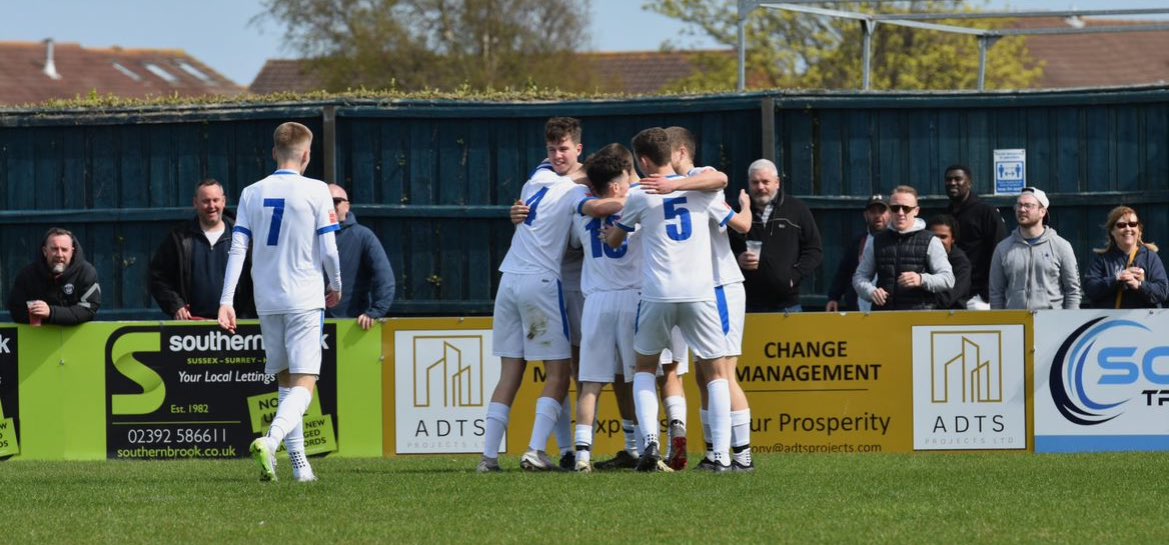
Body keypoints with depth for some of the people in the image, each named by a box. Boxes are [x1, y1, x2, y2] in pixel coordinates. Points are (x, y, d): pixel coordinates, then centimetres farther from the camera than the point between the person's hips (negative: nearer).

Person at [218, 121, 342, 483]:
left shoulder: (252, 193, 6)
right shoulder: (315, 191, -5)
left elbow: (237, 248, 1)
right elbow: (328, 250, -7)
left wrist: (227, 301, -2)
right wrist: (336, 286, 11)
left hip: (267, 301, 4)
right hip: (305, 299, -4)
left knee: (285, 382, 16)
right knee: (304, 384, -7)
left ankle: (299, 463, 13)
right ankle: (271, 440, -33)